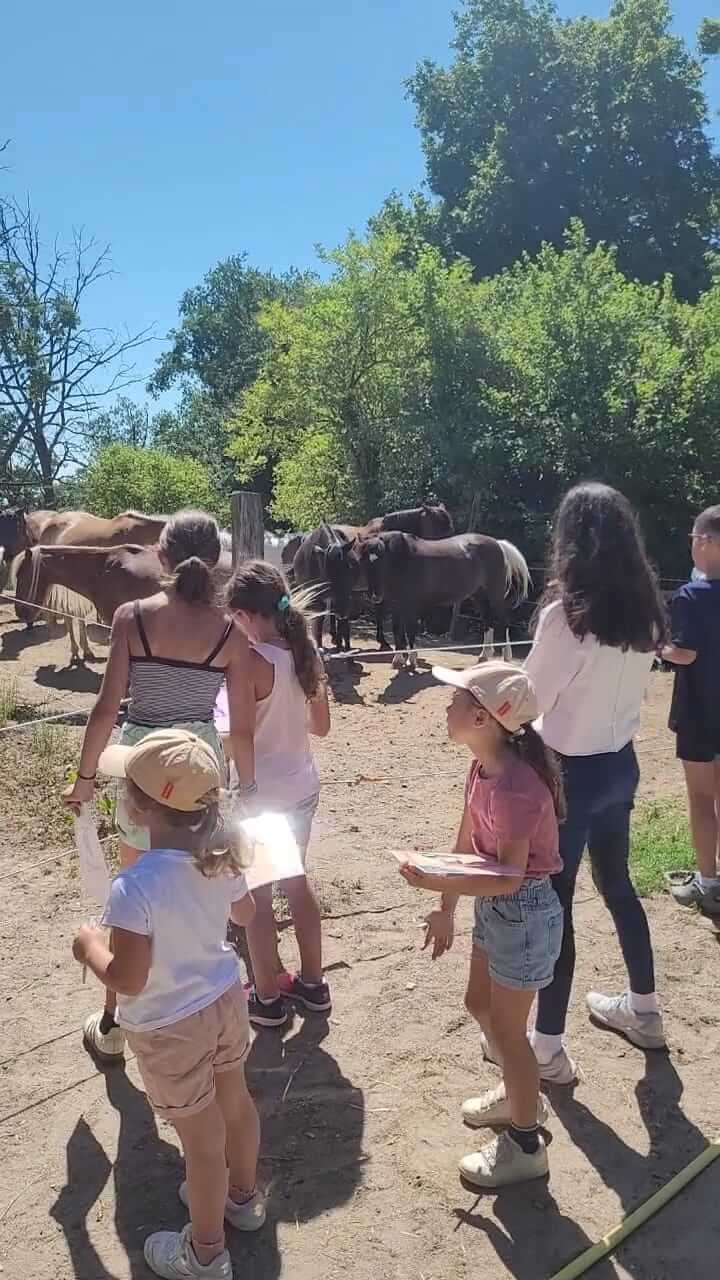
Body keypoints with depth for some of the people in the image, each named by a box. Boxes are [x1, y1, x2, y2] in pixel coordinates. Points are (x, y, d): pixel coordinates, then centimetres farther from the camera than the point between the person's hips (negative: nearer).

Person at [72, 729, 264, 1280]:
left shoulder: (134, 886, -34)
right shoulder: (221, 857, -14)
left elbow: (127, 980, -26)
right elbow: (246, 913, 4)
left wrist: (89, 946, -8)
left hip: (170, 1029, -6)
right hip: (226, 1000, 6)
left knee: (202, 1140, 15)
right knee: (235, 1103, 28)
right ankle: (243, 1197, 56)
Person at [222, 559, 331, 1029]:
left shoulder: (253, 662, -22)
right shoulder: (308, 654, -1)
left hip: (262, 795, -7)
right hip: (303, 787, 7)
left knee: (257, 896, 11)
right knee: (296, 882, 21)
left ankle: (267, 998, 24)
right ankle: (312, 982, 34)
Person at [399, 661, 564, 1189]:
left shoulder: (515, 787, -31)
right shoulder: (483, 769, -2)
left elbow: (510, 878, -27)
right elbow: (466, 846, 6)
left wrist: (435, 883, -31)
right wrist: (446, 910, 12)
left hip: (524, 913, -9)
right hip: (496, 908, 9)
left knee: (508, 1029, 8)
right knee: (480, 1004, 25)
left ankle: (525, 1145, 30)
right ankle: (520, 1095, 49)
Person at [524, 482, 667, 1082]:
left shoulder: (565, 613, -22)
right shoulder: (645, 611, 0)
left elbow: (531, 702, -13)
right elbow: (630, 689, 10)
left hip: (572, 772, -7)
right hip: (621, 764, 7)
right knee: (617, 884, 24)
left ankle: (548, 1047, 17)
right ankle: (644, 1010, 41)